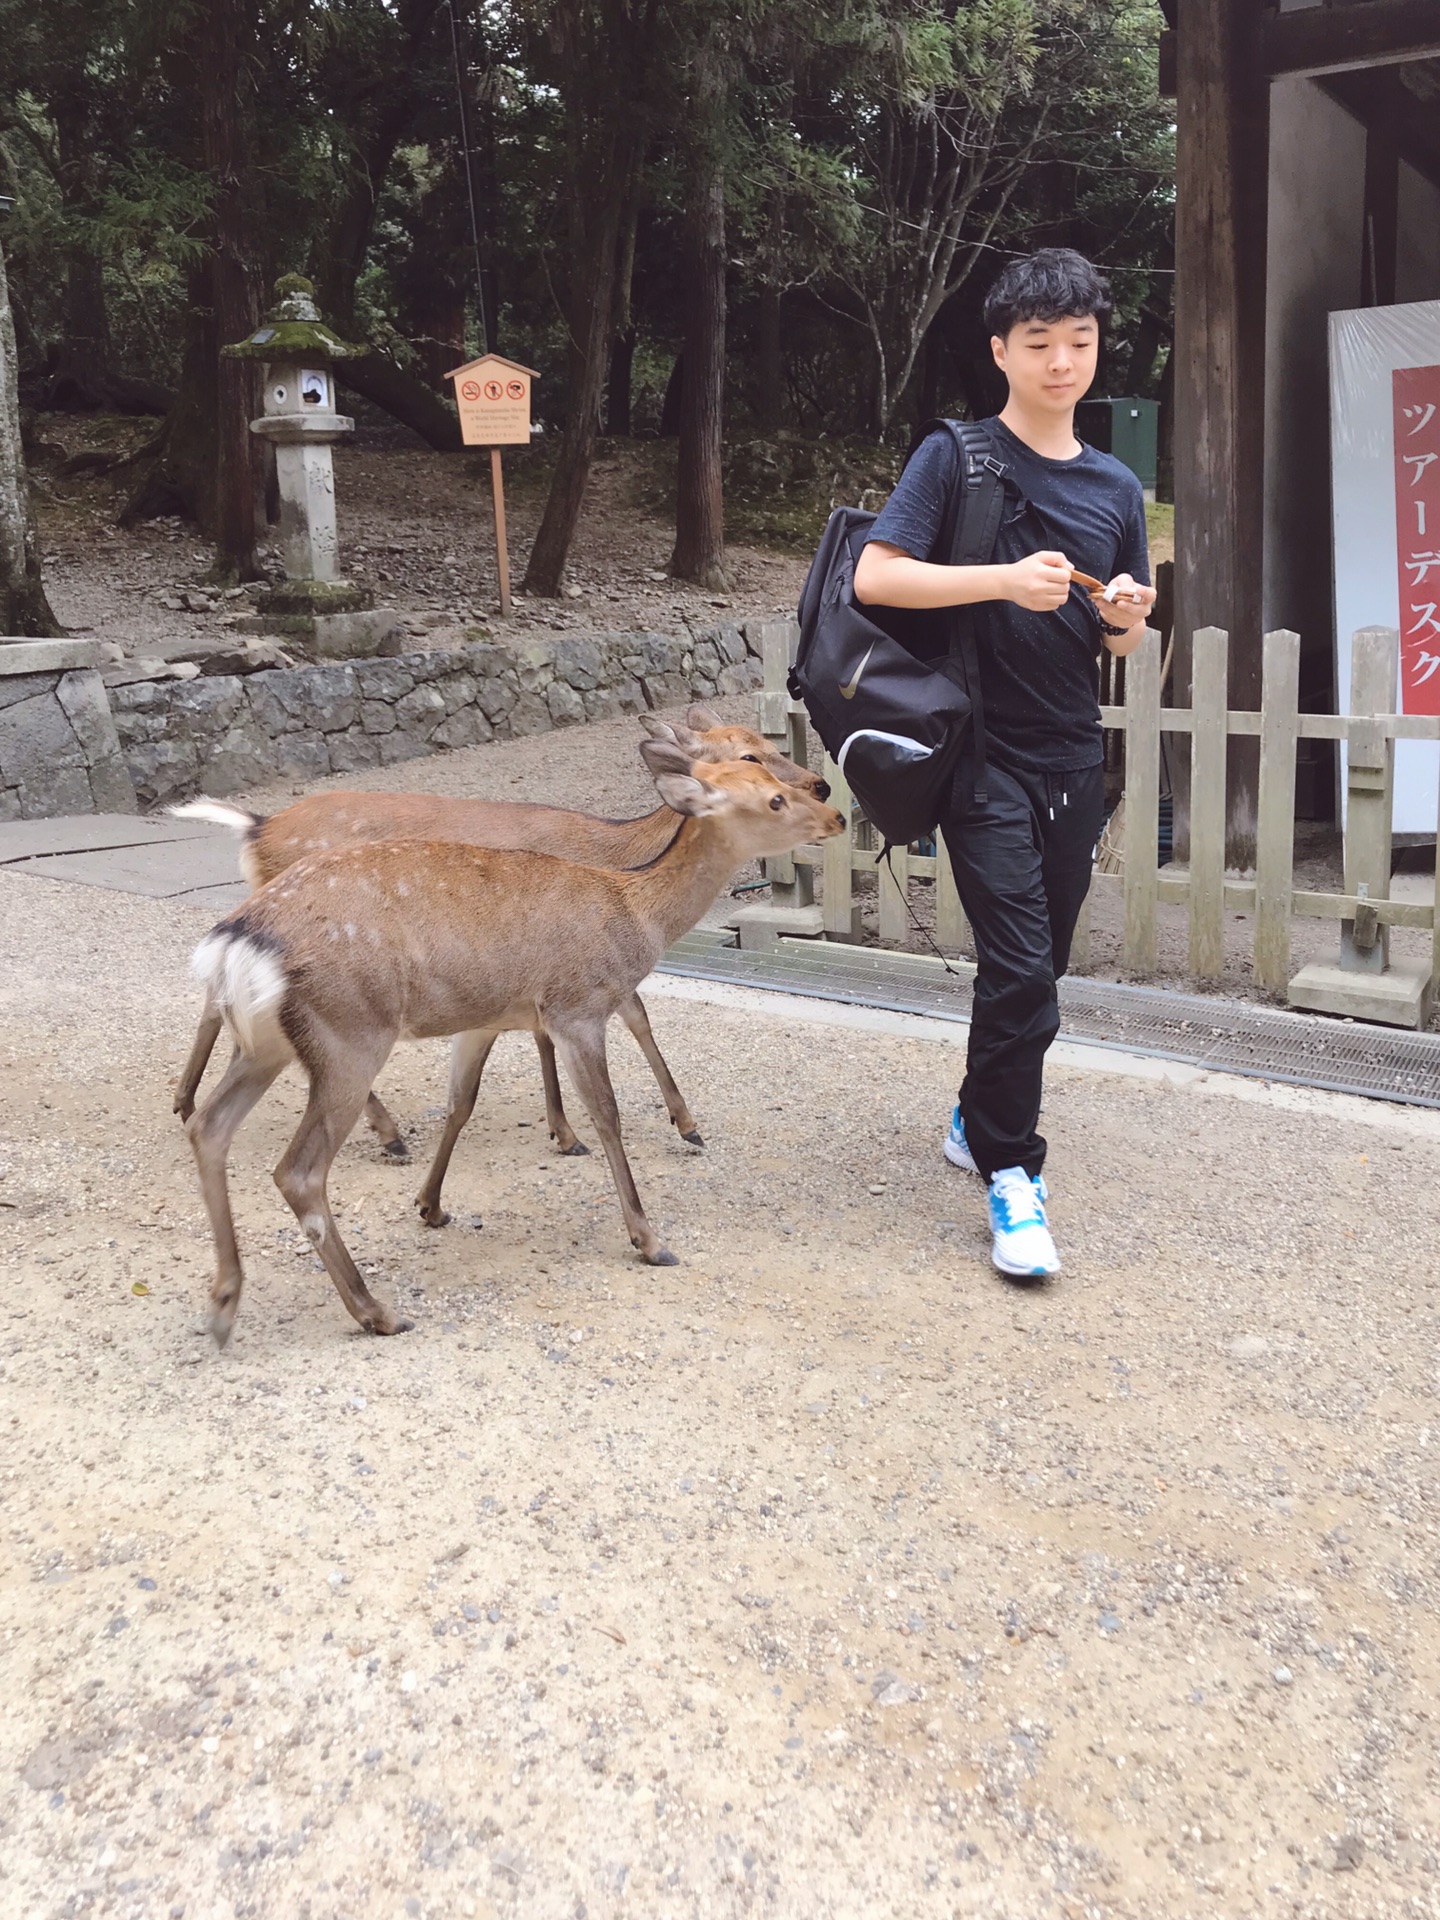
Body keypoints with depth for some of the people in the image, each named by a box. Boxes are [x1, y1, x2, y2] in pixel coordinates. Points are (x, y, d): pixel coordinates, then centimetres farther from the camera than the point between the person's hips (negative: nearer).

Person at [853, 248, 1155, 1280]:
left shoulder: (1117, 487, 11)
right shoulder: (956, 457, -4)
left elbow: (1117, 639, 16)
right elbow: (874, 576, -14)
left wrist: (1128, 615, -7)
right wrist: (1007, 580, -23)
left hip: (1074, 759, 6)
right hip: (986, 756, -5)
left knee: (1040, 966, 13)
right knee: (1019, 970, -12)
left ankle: (978, 1118, 33)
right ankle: (1011, 1173, 1)